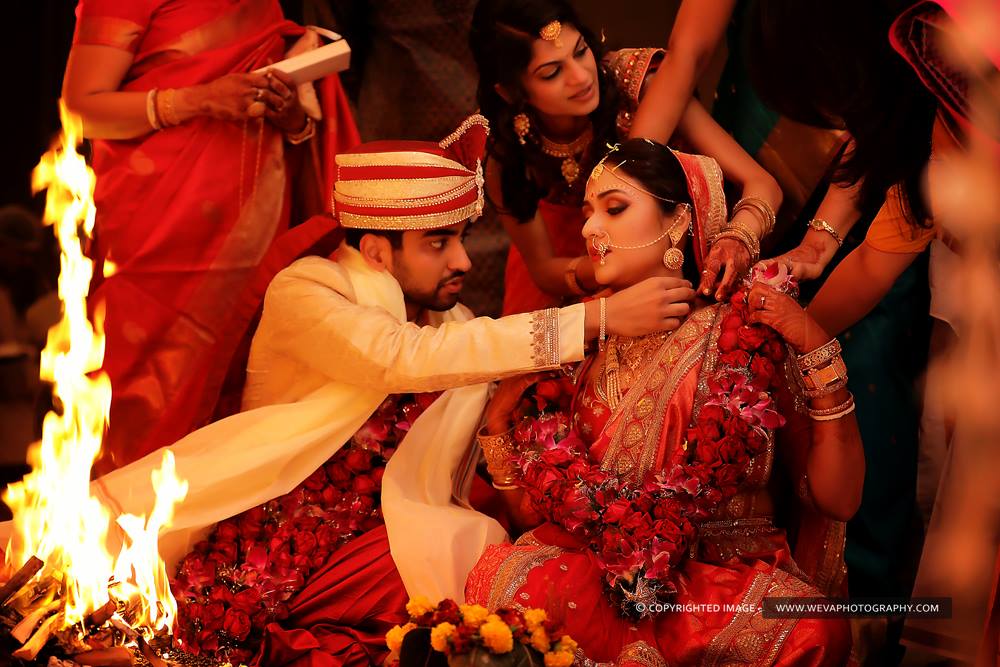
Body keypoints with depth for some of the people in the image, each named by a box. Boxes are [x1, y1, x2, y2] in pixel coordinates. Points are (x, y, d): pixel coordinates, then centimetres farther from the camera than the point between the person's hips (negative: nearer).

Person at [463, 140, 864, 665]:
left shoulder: (745, 334, 0)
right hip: (600, 577, 3)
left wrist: (818, 350, -12)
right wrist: (498, 420, -1)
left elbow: (837, 499, -6)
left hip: (732, 584, -2)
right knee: (504, 573, -27)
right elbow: (538, 510, 12)